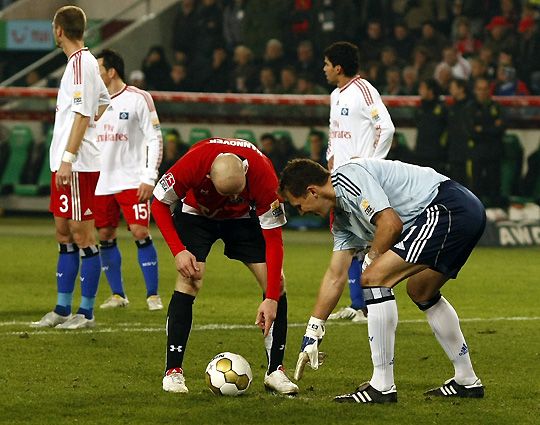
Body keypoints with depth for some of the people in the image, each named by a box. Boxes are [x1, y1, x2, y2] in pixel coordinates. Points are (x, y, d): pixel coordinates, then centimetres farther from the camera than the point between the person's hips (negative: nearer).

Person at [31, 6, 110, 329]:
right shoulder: (85, 61, 15)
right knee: (64, 234, 12)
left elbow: (82, 114, -19)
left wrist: (68, 159, -22)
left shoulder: (81, 62, -13)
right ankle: (63, 309, 17)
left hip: (78, 165, -10)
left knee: (83, 236, -6)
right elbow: (104, 102, 28)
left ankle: (86, 313, -3)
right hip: (66, 163, 10)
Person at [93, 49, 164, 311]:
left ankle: (153, 295, -5)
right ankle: (117, 294, 14)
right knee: (105, 236, 4)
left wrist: (149, 178, -12)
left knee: (140, 233, -11)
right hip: (101, 183, 5)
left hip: (132, 179, -5)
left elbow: (155, 139, -5)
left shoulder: (139, 99, -4)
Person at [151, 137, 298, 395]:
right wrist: (178, 251, -28)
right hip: (196, 214, -1)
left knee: (276, 282, -11)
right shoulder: (192, 164, -38)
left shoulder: (263, 175, -36)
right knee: (190, 280, -21)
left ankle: (275, 370, 0)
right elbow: (159, 204, -19)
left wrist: (271, 299, -32)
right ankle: (173, 371, -16)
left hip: (243, 218, 1)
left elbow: (273, 240, -28)